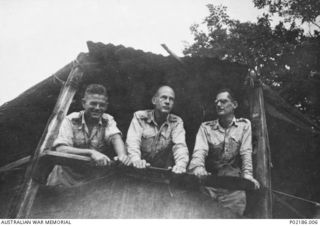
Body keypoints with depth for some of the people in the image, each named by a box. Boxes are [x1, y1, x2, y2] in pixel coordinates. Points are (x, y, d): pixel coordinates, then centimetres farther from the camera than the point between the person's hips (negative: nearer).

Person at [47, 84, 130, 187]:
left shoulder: (108, 121, 2)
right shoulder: (71, 120, -4)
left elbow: (115, 137, -18)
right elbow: (60, 149, -16)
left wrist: (122, 155, -41)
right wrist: (91, 153, -30)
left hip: (95, 179, 2)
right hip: (67, 178, -1)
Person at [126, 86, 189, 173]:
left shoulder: (176, 122, 4)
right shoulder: (140, 117, 2)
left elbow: (180, 145, -11)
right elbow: (132, 142, -12)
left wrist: (181, 165, -32)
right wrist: (136, 160, -33)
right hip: (140, 170, 0)